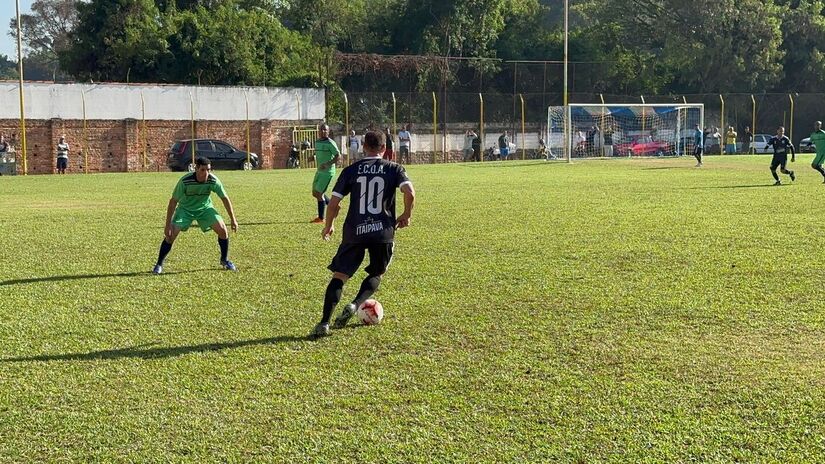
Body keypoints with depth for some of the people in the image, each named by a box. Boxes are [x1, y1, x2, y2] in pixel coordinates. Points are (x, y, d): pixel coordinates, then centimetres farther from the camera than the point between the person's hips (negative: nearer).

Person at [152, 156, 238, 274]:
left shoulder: (213, 180, -24)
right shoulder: (185, 181, -30)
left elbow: (225, 198, -10)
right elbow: (173, 201, -22)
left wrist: (233, 219, -8)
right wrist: (168, 224, -23)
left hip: (205, 207, 2)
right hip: (185, 208, -2)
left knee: (222, 230, -14)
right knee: (171, 234, -17)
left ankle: (225, 260, 9)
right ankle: (159, 265, 1)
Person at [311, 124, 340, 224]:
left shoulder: (330, 143, -14)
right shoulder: (317, 142, 11)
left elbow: (338, 156, -18)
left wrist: (327, 164, -26)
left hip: (328, 172, -9)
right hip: (319, 171, 9)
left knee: (319, 193, -7)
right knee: (315, 193, 12)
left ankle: (321, 218, 4)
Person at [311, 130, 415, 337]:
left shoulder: (351, 170, 6)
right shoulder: (394, 169, 4)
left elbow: (334, 203, 2)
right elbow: (410, 193, -12)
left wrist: (329, 226, 18)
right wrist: (406, 216, 6)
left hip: (354, 231, 0)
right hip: (383, 231, 0)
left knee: (339, 276, 4)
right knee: (376, 274, 20)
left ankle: (324, 322, -8)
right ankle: (354, 305, -4)